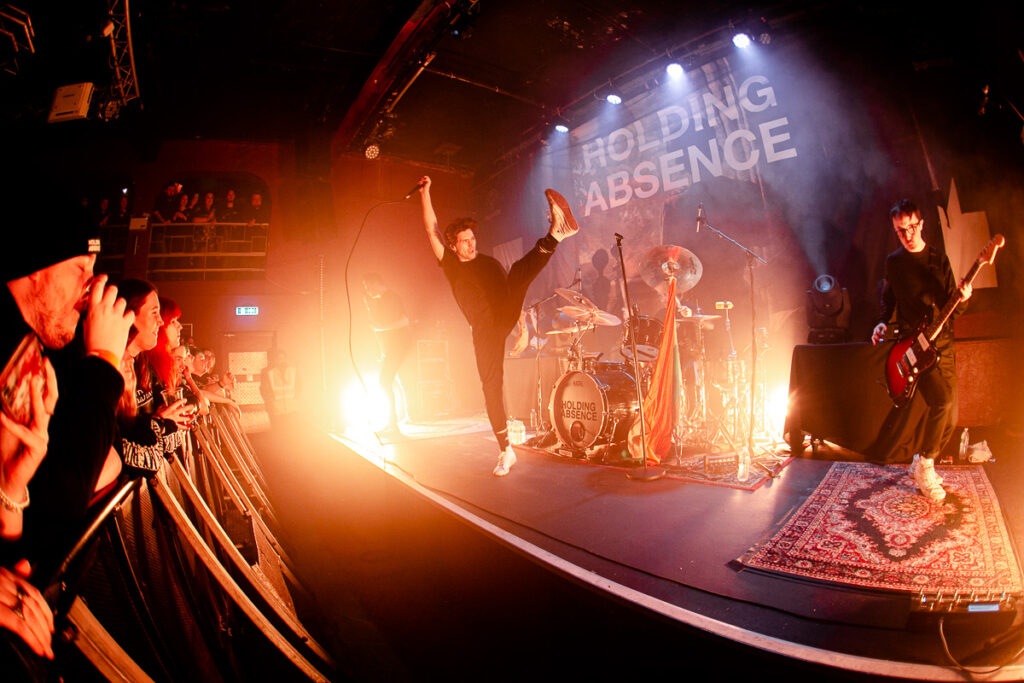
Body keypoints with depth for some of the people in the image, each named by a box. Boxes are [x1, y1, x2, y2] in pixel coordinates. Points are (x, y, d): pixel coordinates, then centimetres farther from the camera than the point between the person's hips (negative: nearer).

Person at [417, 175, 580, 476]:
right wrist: (425, 193, 2)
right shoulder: (450, 264, 15)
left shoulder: (490, 262, 21)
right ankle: (505, 450, 5)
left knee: (520, 270, -24)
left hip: (506, 313, 0)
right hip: (484, 328, 0)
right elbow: (431, 231, 7)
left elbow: (514, 287, 19)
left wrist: (521, 322, 7)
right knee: (491, 384, -4)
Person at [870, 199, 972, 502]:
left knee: (949, 419, 3)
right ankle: (925, 466, -3)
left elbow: (951, 306, 6)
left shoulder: (939, 258, 7)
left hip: (942, 343, 3)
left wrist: (962, 299, -16)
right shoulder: (893, 262, 6)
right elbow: (888, 300, 15)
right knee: (943, 399, -22)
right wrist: (884, 323, -3)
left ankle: (922, 464, 25)